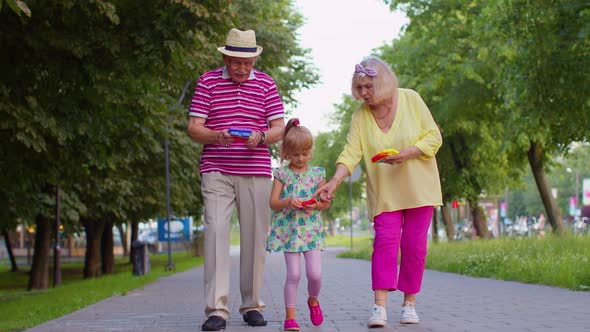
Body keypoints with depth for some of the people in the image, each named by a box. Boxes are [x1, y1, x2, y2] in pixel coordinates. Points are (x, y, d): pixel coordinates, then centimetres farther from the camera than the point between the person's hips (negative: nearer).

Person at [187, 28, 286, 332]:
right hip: (216, 172, -1)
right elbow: (194, 128, 1)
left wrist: (261, 137, -15)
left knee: (254, 237, 3)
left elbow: (279, 127, 7)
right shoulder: (208, 82, 5)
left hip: (256, 172, 2)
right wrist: (217, 137, -20)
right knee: (216, 233, -12)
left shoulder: (265, 84, 9)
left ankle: (252, 305, 15)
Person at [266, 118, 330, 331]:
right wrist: (288, 202, -21)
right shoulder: (282, 174, 2)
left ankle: (313, 301, 25)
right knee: (293, 274, -5)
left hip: (311, 230, 1)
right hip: (289, 231, -1)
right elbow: (273, 202, -2)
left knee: (315, 274, -6)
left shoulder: (317, 174, 7)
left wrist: (316, 205, -12)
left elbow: (327, 202, 9)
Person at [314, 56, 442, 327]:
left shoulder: (410, 99, -8)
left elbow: (434, 137, -7)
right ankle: (380, 307, -13)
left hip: (418, 187, 0)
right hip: (384, 192, 0)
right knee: (385, 241, -10)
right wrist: (334, 182, -28)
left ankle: (409, 304, 12)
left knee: (414, 244, 1)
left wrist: (407, 153, -22)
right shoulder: (360, 115, -4)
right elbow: (351, 153, -12)